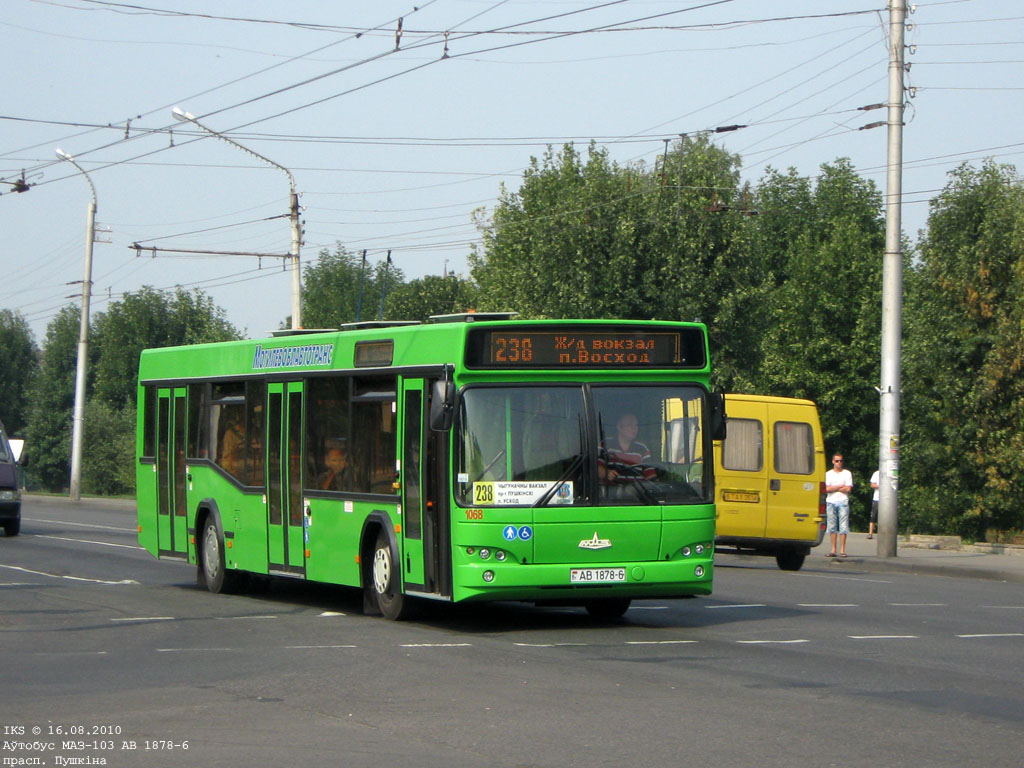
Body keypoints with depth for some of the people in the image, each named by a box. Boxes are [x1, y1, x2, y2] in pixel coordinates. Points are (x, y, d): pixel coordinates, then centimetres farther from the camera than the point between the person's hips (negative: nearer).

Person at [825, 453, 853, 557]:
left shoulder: (847, 473, 7)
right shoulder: (828, 474, 11)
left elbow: (848, 489, -4)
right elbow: (827, 489, -1)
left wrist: (833, 488, -3)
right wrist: (841, 486, -3)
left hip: (843, 502, -2)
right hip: (831, 502, 2)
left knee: (843, 527, -7)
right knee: (832, 527, 1)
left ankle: (842, 550, -6)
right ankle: (833, 550, 4)